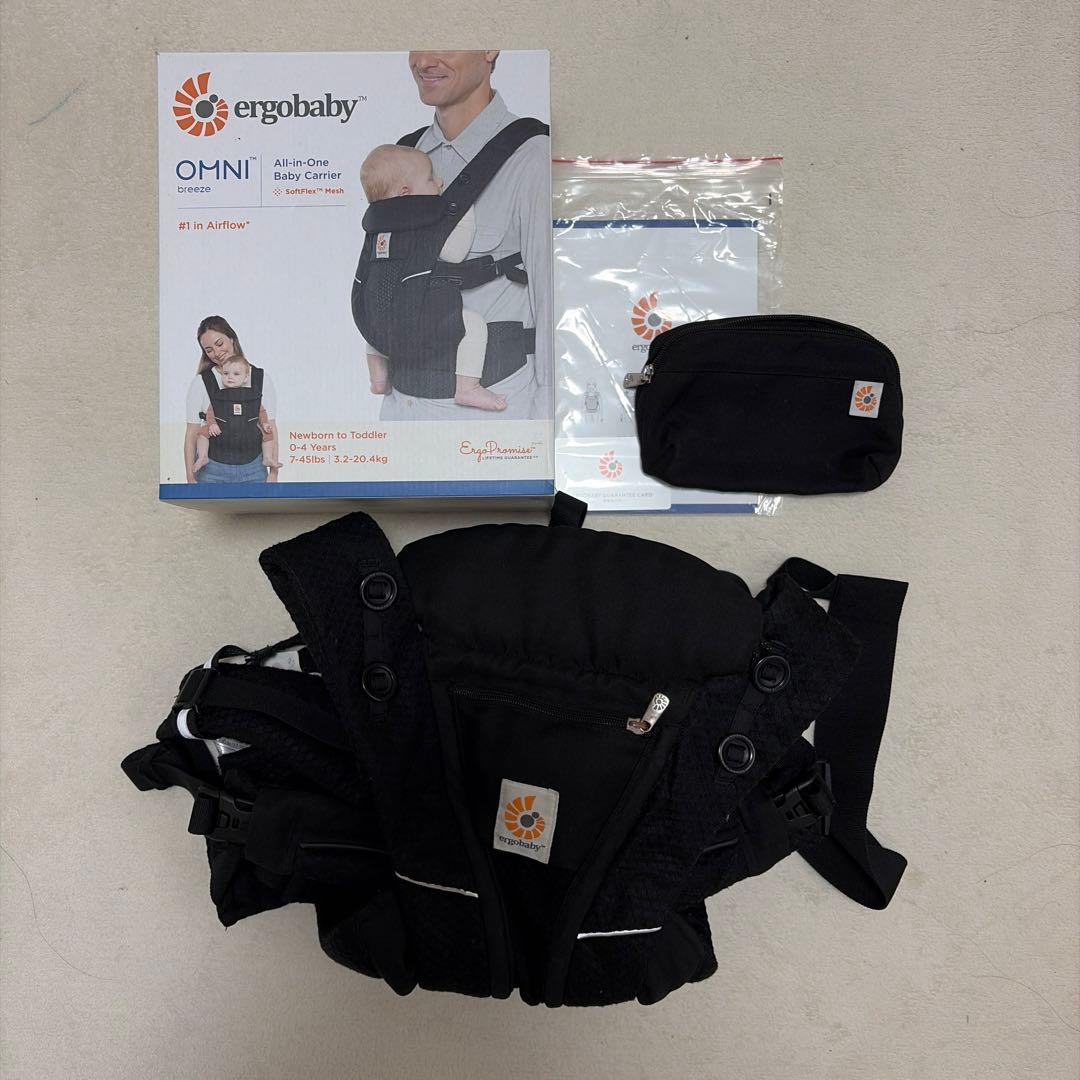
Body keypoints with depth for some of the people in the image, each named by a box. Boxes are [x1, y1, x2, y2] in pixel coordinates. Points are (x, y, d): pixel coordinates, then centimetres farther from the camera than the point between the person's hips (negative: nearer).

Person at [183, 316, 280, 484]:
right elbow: (191, 433, 3)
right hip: (213, 471, -1)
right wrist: (191, 478, -3)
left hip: (253, 470, 1)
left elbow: (271, 428, 6)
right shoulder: (201, 383, 3)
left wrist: (273, 473, 0)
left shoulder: (261, 379, 6)